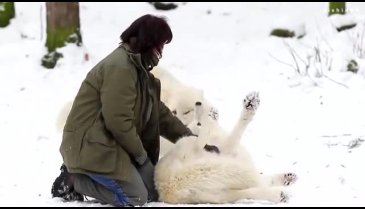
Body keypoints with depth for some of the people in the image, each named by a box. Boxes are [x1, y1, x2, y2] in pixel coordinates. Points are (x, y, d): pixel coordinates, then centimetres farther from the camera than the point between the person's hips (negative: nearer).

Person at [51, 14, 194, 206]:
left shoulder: (138, 67, 14)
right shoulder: (120, 67, -21)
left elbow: (158, 112, 19)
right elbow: (118, 121, -24)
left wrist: (186, 135, 9)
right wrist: (140, 153, -12)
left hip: (109, 144, 11)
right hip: (91, 147, -11)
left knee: (152, 193, 6)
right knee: (135, 198, -16)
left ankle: (80, 175, 10)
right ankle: (72, 180, -4)